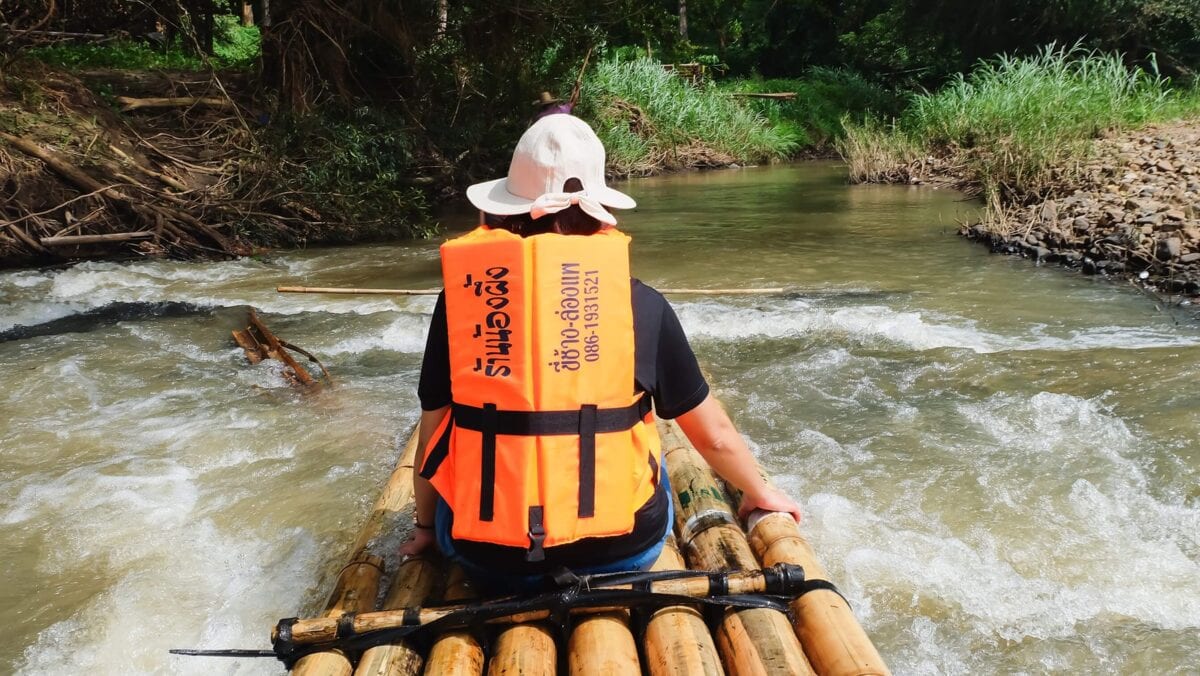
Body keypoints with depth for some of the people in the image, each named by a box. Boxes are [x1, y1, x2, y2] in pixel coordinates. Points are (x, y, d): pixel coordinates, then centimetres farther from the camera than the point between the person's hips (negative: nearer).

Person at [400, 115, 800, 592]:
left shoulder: (460, 292, -4)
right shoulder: (641, 304, -6)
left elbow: (432, 434, 5)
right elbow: (714, 436, 5)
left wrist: (426, 527, 24)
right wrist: (760, 494, 25)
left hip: (488, 556, 0)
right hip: (619, 549, 0)